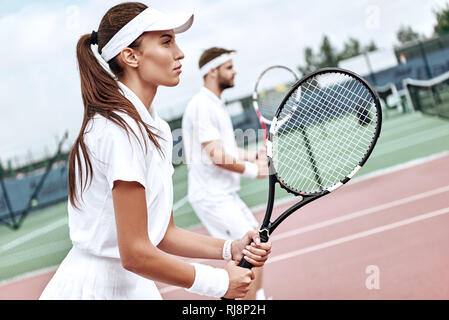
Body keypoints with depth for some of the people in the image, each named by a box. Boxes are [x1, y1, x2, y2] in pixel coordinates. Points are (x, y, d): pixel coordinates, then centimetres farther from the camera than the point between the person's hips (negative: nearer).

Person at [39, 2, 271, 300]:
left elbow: (162, 234, 9)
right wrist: (220, 282, -13)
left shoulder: (158, 129, 7)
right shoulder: (120, 130, -21)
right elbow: (136, 254, -23)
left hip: (135, 286, 8)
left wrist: (230, 249, -4)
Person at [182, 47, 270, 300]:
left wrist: (255, 156, 2)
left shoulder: (216, 105, 16)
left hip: (225, 194, 11)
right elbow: (217, 156, -21)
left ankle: (258, 296, 27)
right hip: (212, 196, -11)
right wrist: (254, 170, -10)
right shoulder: (202, 106, -17)